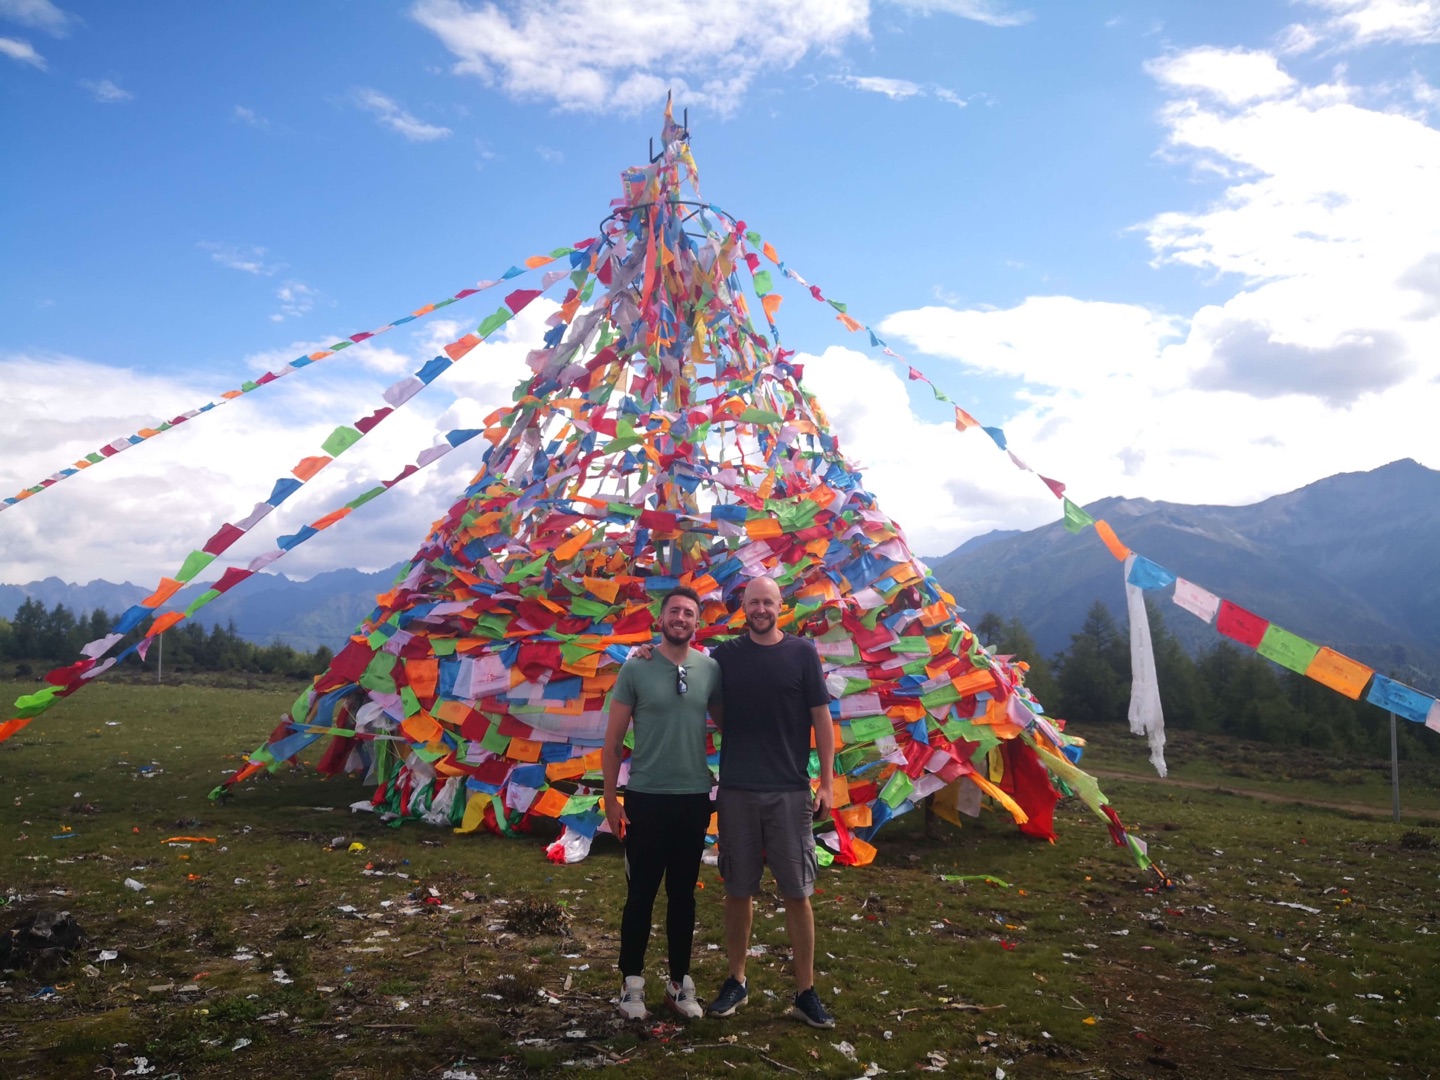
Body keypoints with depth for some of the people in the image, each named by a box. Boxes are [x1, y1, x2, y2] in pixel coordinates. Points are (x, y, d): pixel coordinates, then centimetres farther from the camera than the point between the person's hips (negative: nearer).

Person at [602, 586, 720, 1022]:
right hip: (646, 798, -2)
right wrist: (610, 798, -3)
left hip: (694, 798, 2)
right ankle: (632, 982, 22)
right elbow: (613, 739, -2)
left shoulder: (711, 670, 0)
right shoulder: (636, 668, -5)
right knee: (642, 892, 7)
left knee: (683, 894, 13)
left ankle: (680, 984, 26)